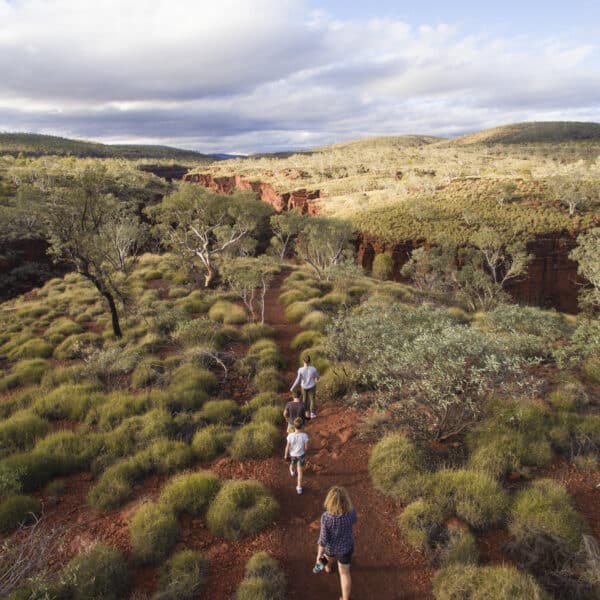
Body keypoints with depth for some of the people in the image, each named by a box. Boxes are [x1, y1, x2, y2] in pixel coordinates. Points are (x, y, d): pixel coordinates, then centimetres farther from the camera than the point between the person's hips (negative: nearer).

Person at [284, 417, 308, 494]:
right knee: (300, 472, 17)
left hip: (292, 454, 1)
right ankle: (299, 488, 25)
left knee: (292, 464, 34)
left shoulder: (290, 436, -30)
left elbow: (287, 447, -18)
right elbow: (306, 447, -16)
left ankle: (292, 471, 66)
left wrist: (285, 455, 0)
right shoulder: (304, 436, -30)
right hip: (301, 455, -1)